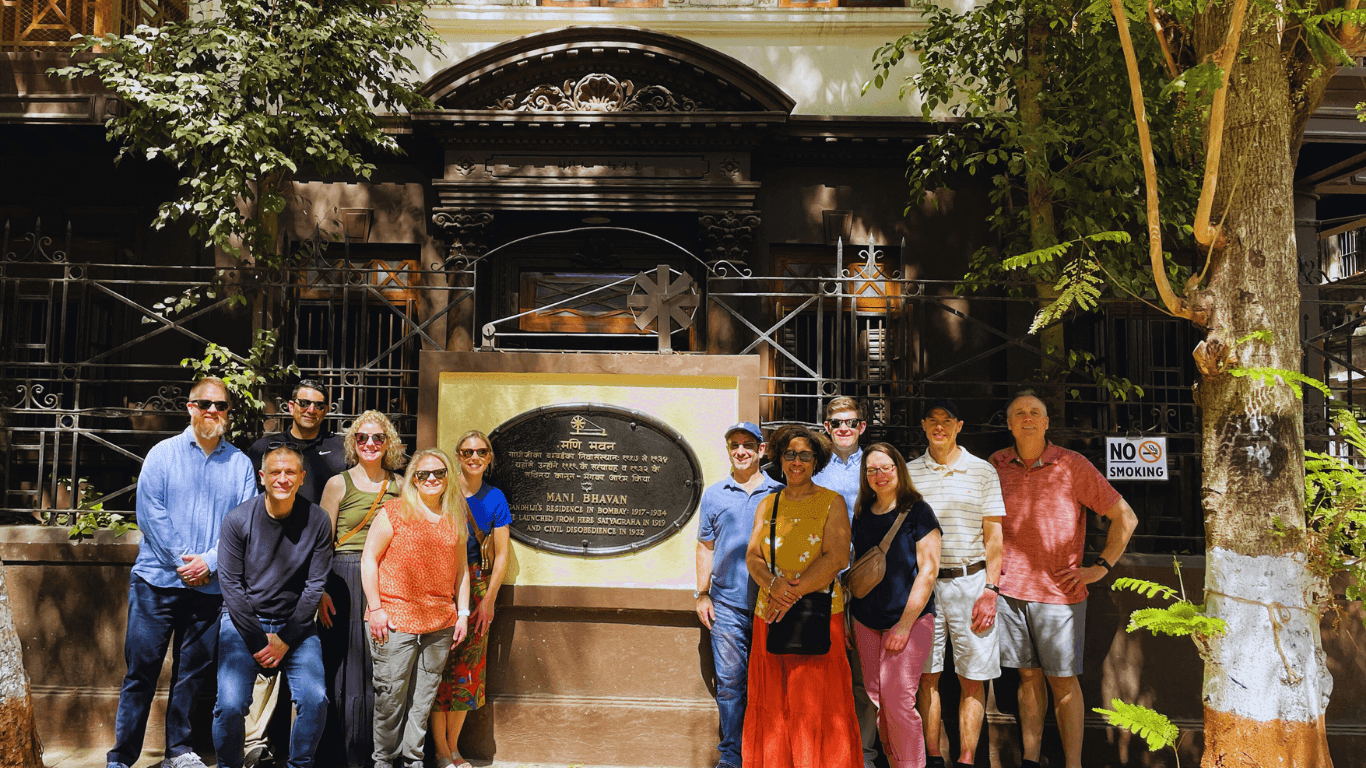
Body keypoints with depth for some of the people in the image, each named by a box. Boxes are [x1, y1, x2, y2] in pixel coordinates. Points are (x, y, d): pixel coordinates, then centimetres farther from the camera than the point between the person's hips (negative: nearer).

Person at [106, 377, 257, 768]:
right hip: (157, 580, -1)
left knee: (192, 671, 10)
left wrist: (210, 561, -11)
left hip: (211, 586, 2)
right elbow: (149, 513, -4)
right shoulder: (162, 454, 3)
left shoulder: (240, 463, 6)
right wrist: (181, 561, -10)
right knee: (141, 670, 1)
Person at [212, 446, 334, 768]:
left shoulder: (317, 521, -6)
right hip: (244, 620, 0)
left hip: (295, 622, 1)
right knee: (230, 705, -17)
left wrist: (285, 640, -8)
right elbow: (232, 586, -5)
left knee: (315, 700, -16)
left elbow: (315, 586, -4)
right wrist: (259, 640, -9)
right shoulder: (237, 520, -7)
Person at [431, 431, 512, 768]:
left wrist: (488, 600, -2)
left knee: (467, 668, 7)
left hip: (477, 590, 3)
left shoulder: (495, 498, 5)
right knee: (439, 667, -1)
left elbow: (501, 554, 6)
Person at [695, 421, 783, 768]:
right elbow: (705, 546, 12)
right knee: (729, 681, 2)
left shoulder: (780, 494, 4)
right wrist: (702, 594, 7)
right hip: (727, 605, 1)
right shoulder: (713, 495, 8)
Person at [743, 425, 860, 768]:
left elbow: (837, 557, -10)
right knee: (771, 707, 6)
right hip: (770, 617, 3)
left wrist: (793, 593, -16)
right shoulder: (767, 504, 13)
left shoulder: (832, 502, 2)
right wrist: (774, 584, -15)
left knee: (819, 706, -2)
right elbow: (752, 557, 6)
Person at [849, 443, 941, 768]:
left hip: (909, 620, -5)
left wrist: (905, 623, -13)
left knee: (897, 700, -9)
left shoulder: (917, 512, -6)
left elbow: (928, 570, -10)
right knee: (878, 701, 8)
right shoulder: (862, 515, 10)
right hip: (866, 621, 5)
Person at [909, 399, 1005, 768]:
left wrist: (990, 591, -5)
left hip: (971, 582, -1)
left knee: (972, 678, 2)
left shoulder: (983, 471, 4)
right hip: (922, 582, 1)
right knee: (927, 675, 5)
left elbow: (994, 537, 3)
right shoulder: (909, 473, 7)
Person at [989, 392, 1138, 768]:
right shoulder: (996, 465, 4)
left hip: (1059, 594, -3)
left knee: (1063, 681, 4)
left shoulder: (1073, 465, -5)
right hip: (1008, 590, 3)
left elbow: (1125, 517, -1)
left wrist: (1100, 567, -5)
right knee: (1028, 675, 12)